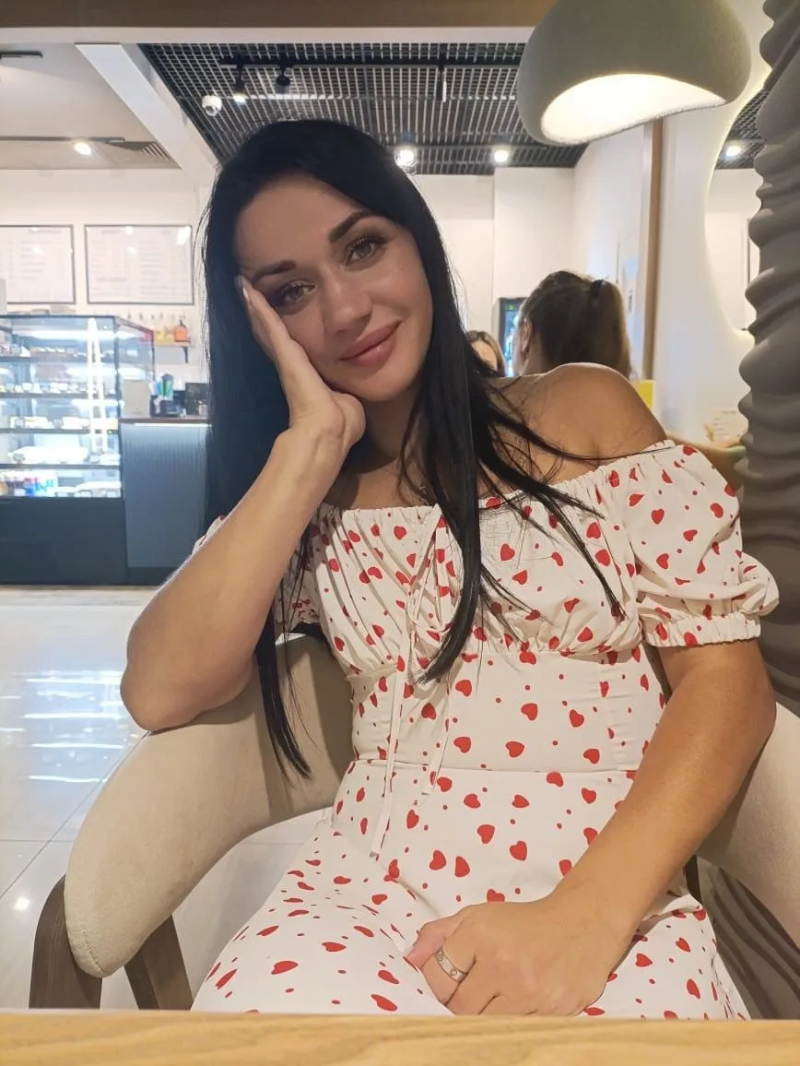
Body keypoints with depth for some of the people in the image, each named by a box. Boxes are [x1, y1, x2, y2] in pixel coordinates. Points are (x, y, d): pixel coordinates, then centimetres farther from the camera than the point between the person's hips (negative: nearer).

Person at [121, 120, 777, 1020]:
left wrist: (587, 915, -16)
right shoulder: (302, 489, 9)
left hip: (614, 902, -1)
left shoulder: (582, 411, 4)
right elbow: (160, 693, -6)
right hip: (372, 893, 2)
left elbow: (728, 676, -2)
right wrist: (313, 441, -7)